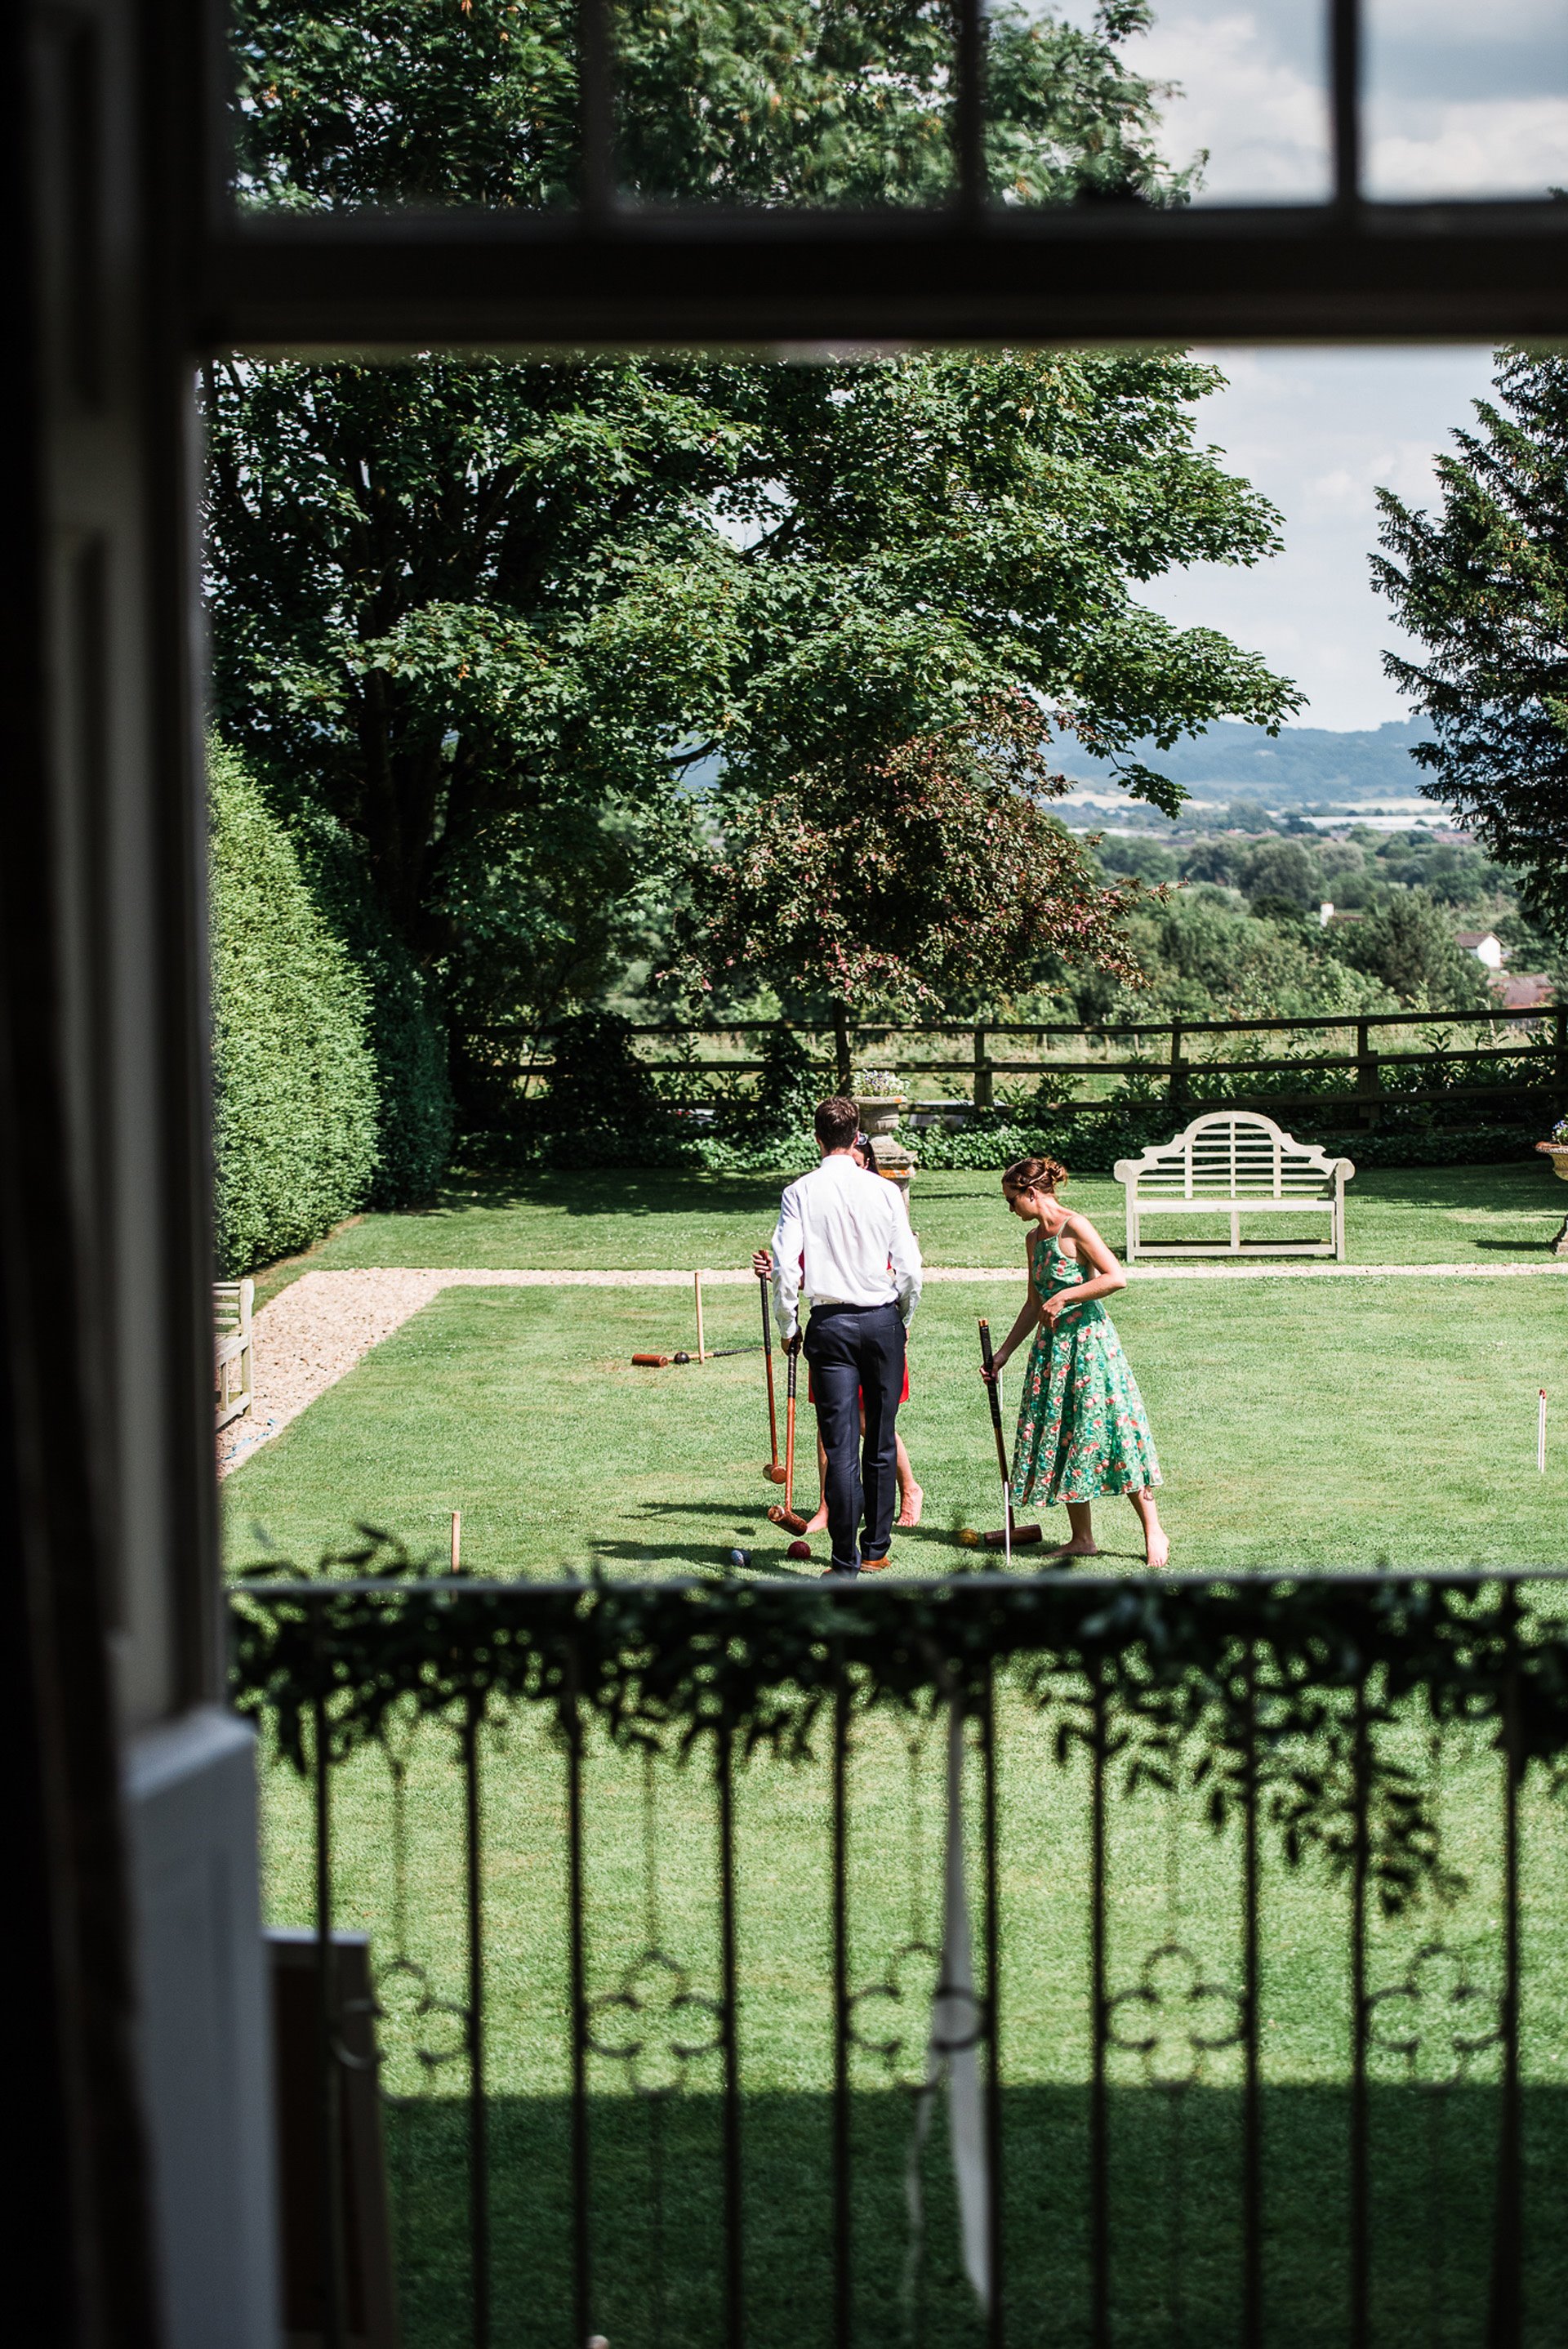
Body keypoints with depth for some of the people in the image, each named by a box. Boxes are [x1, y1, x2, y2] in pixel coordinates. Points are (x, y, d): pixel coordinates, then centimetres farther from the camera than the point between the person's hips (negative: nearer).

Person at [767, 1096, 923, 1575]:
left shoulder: (799, 1193, -4)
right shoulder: (883, 1191, -2)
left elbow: (785, 1267, -9)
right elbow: (909, 1268, -1)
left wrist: (788, 1326, 4)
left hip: (830, 1322, -1)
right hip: (883, 1319, 1)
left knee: (840, 1443, -1)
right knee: (882, 1440, 11)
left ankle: (846, 1561, -1)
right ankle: (876, 1549, 19)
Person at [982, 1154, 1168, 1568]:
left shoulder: (1074, 1227, -11)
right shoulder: (1034, 1238, 14)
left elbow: (1117, 1277, -18)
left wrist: (1065, 1296, -17)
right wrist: (1003, 1352, 21)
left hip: (1088, 1342, -9)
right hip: (1052, 1348, 9)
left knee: (1109, 1434, -8)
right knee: (1061, 1440, 7)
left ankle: (1154, 1532, 0)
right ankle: (1082, 1539, 12)